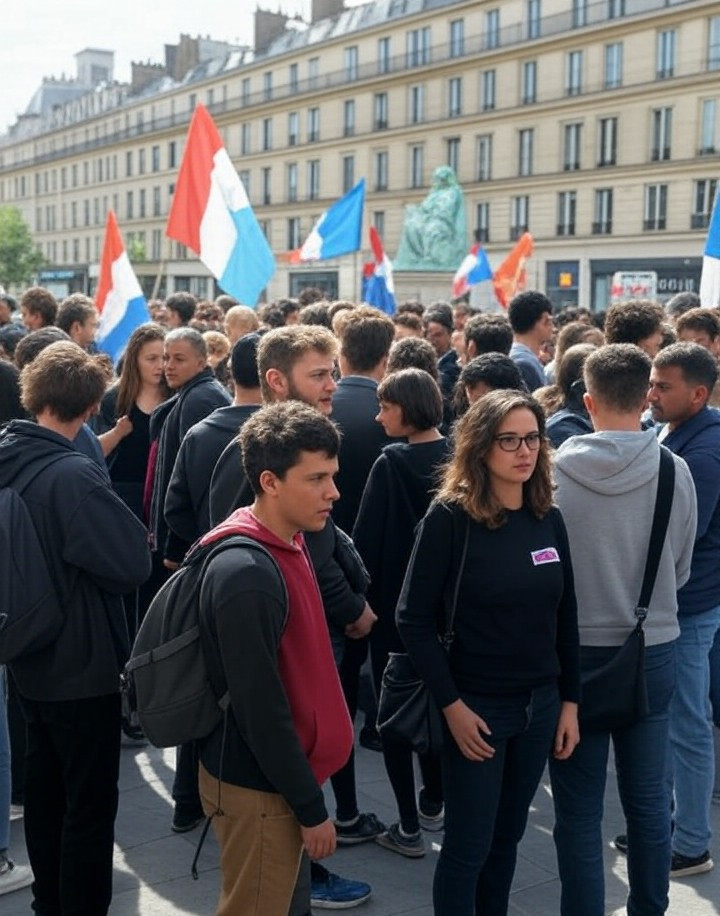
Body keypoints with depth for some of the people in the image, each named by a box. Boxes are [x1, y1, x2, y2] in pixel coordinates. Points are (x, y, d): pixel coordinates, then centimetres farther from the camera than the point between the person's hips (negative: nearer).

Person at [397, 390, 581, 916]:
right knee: (468, 847, 6)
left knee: (507, 838, 17)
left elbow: (566, 618, 9)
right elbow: (414, 620, -13)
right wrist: (451, 705, -15)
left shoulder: (549, 518, 2)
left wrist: (570, 700, 7)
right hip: (476, 706, -5)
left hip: (540, 704, 5)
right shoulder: (450, 517, -14)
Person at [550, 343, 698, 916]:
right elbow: (680, 570, 2)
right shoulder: (675, 472, -10)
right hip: (653, 650, 2)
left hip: (576, 651, -2)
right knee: (648, 798, 16)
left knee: (579, 808, 8)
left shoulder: (556, 471, -15)